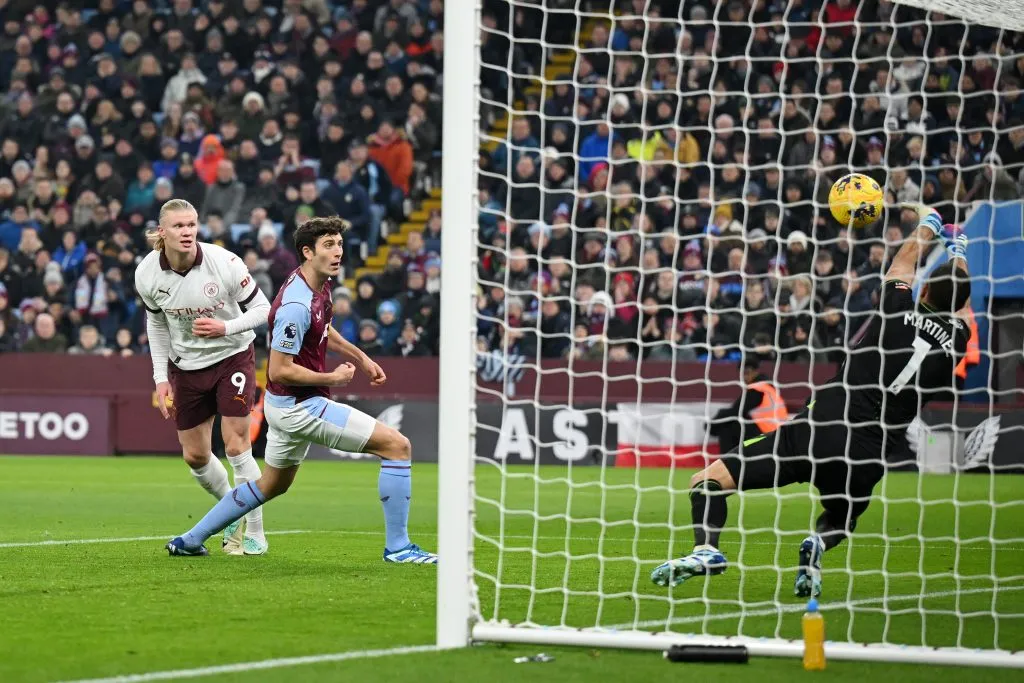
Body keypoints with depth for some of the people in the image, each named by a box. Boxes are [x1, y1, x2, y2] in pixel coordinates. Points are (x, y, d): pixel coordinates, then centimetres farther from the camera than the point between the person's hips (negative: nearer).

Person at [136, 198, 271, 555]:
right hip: (186, 365, 4)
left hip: (232, 356, -4)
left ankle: (255, 533, 0)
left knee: (236, 446, -12)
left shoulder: (224, 262, -23)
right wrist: (161, 377, 2)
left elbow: (262, 308, -13)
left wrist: (226, 327, -30)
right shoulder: (147, 274, -13)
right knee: (194, 455, 7)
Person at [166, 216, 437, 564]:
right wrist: (333, 378, -17)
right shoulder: (296, 306, -27)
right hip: (300, 406, -10)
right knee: (398, 445, -11)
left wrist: (360, 357, 16)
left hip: (285, 405, 10)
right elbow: (280, 370, -25)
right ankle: (397, 546, -7)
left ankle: (190, 539, 34)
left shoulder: (319, 285, 4)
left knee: (272, 485, 28)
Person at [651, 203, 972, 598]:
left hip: (817, 431, -3)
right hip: (868, 457, 3)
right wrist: (958, 249, 46)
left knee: (707, 482, 4)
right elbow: (963, 304, 29)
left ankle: (707, 549, -24)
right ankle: (819, 544, -2)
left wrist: (928, 222, 41)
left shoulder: (899, 310, -1)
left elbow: (909, 255, 21)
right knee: (840, 520, 34)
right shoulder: (957, 340, 4)